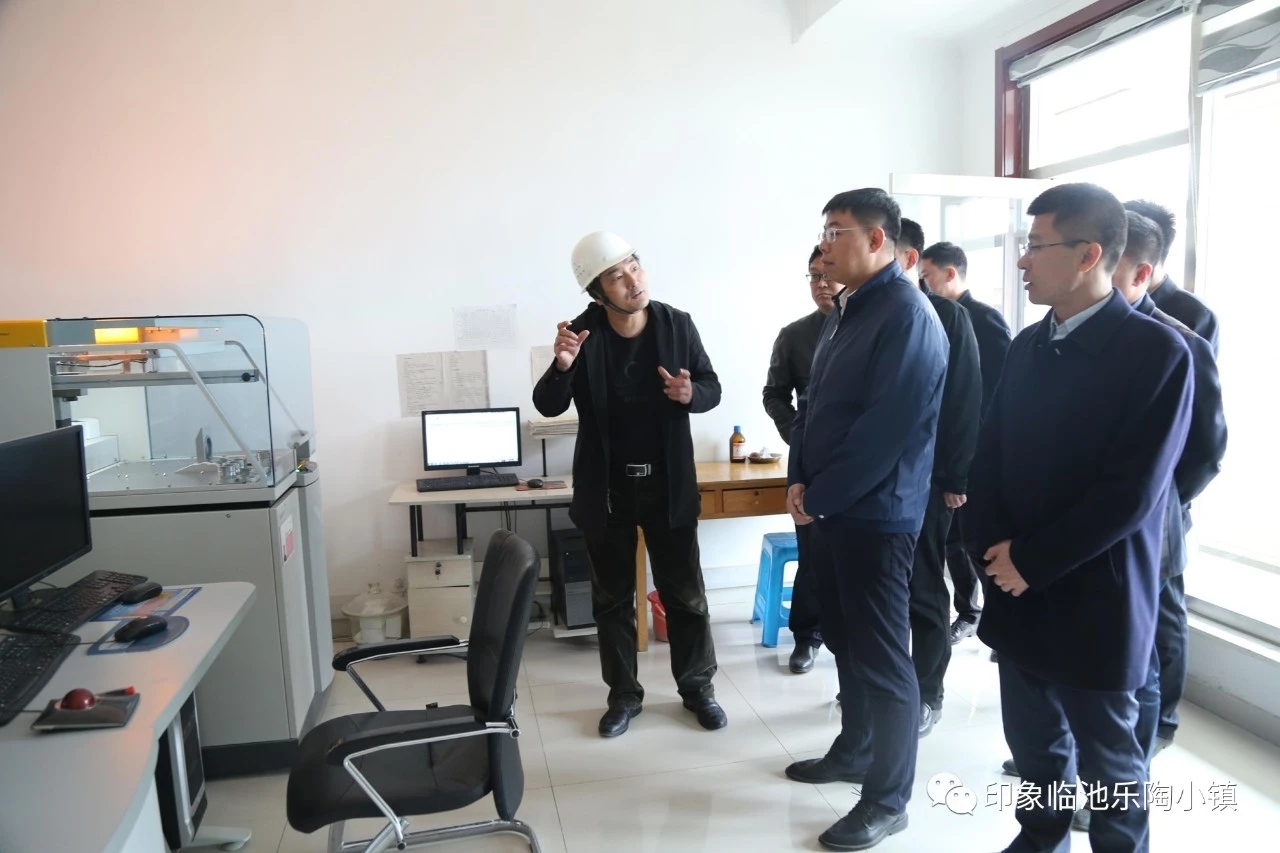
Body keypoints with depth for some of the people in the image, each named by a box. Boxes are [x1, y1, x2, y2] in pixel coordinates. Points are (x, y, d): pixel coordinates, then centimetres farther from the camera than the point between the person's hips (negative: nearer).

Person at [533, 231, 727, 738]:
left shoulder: (677, 324, -6)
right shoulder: (582, 333, -10)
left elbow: (713, 388, 2)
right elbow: (548, 407, -9)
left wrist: (691, 394, -21)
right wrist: (562, 367, -30)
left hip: (668, 485, 1)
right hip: (607, 489, 0)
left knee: (685, 594, 10)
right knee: (612, 598, 12)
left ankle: (697, 687, 29)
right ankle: (624, 695, 29)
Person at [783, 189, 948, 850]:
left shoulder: (906, 314, -15)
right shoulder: (843, 312, 13)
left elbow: (887, 428, -22)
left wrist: (820, 496, -15)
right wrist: (799, 479, 3)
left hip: (874, 513, -9)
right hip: (828, 508, 9)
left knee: (881, 657, 1)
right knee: (845, 640, 20)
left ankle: (888, 798, 16)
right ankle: (855, 750, 38)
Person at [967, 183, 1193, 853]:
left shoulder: (1157, 350, -12)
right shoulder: (1028, 345, 7)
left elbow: (1130, 492, -18)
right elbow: (989, 454, 8)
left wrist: (1030, 562, -15)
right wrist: (992, 548, -6)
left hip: (1093, 600, -6)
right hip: (1016, 590, 6)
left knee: (1107, 760, 12)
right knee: (1032, 738, 20)